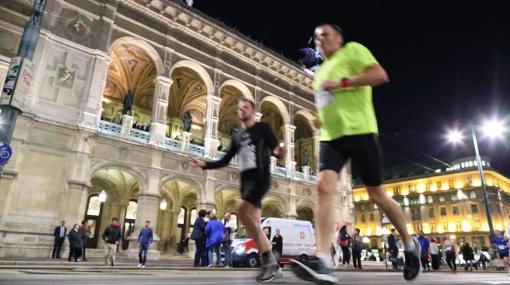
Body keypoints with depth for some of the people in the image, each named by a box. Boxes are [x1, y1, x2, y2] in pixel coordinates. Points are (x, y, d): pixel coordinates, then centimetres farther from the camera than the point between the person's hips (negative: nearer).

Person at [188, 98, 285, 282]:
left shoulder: (263, 128, 7)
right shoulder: (237, 137, 21)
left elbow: (275, 148, -2)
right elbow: (225, 161, 20)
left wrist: (277, 152, -26)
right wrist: (203, 165, 8)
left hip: (261, 177, -6)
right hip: (245, 180, 7)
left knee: (241, 209, -27)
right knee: (254, 225, 2)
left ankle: (268, 258, -17)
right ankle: (272, 266, 10)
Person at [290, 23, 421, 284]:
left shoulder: (353, 50, 5)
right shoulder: (321, 70, 26)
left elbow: (380, 75, -9)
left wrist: (342, 83, -15)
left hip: (359, 132, -6)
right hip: (331, 138, 6)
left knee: (377, 195, 2)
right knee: (324, 187, -17)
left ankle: (410, 245, 28)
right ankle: (322, 264, -25)